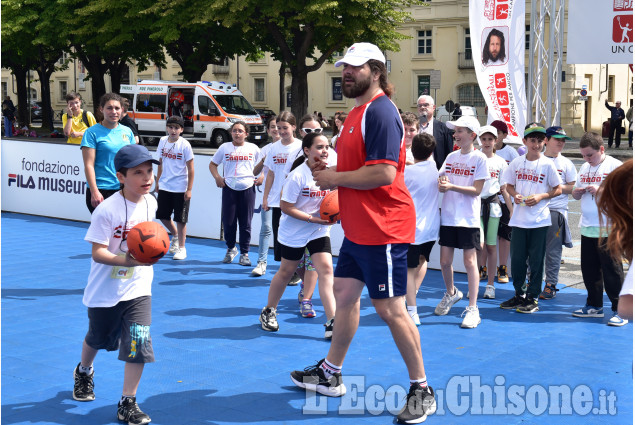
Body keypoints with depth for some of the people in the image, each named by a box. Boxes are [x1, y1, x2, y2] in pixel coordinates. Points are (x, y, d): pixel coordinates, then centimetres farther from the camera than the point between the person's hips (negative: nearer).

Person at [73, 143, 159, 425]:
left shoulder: (150, 202, -5)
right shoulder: (107, 210, -23)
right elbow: (98, 252, -24)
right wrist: (126, 260, -38)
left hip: (138, 288, 3)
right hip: (106, 290, -3)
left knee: (139, 344, -9)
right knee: (98, 338, 20)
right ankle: (84, 372, 54)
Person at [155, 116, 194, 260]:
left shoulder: (185, 145, -11)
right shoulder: (163, 141, 4)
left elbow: (191, 169, -9)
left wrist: (189, 189, -11)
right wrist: (157, 182, 17)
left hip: (180, 188, -5)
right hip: (164, 186, 5)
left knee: (180, 219, 1)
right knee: (163, 216, 12)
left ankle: (181, 248, 13)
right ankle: (175, 235, 38)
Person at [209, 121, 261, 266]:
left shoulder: (253, 148, 7)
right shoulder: (225, 147, 7)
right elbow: (212, 164, 15)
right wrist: (217, 177, -2)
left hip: (247, 189, -1)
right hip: (229, 188, 1)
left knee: (245, 223, 2)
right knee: (228, 221, 1)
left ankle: (244, 253, 12)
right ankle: (231, 249, 23)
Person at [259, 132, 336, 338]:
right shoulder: (298, 176, -20)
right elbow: (286, 207, -19)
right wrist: (313, 218, -23)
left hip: (319, 232, 4)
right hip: (293, 233, -4)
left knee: (326, 269, -11)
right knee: (286, 272, 11)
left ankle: (332, 322, -12)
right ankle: (268, 312, 32)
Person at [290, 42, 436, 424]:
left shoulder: (380, 111, -18)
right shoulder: (358, 112, 14)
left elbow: (383, 173, -27)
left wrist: (335, 178, -15)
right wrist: (332, 175, 7)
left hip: (382, 230, -10)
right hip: (358, 229, 10)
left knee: (391, 310, -4)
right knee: (344, 294, 18)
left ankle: (422, 391, 9)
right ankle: (330, 374, 32)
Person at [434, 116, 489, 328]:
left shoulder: (479, 158, -5)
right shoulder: (451, 157, 10)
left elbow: (476, 190, -11)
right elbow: (441, 182, 12)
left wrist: (452, 186, -21)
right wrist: (441, 184, -12)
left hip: (468, 218, -5)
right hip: (448, 216, 5)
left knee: (469, 261, -3)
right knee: (445, 260, 9)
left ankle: (472, 308, 1)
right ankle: (451, 293, 35)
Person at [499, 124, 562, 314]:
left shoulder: (547, 164, -2)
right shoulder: (517, 162, 6)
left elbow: (558, 189, 1)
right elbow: (509, 185, 15)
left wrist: (541, 196, -13)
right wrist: (515, 195, -6)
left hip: (539, 220, -3)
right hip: (519, 218, 3)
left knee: (536, 260, 2)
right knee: (517, 258, 7)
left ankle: (532, 298, 12)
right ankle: (519, 295, 22)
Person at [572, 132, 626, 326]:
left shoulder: (615, 166, -8)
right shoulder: (585, 167, 14)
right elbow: (576, 194, 21)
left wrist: (600, 190, -21)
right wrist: (578, 192, -2)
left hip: (608, 229, -7)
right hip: (587, 228, 7)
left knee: (611, 270, -5)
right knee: (589, 269, 12)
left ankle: (620, 310, 2)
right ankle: (594, 306, 24)